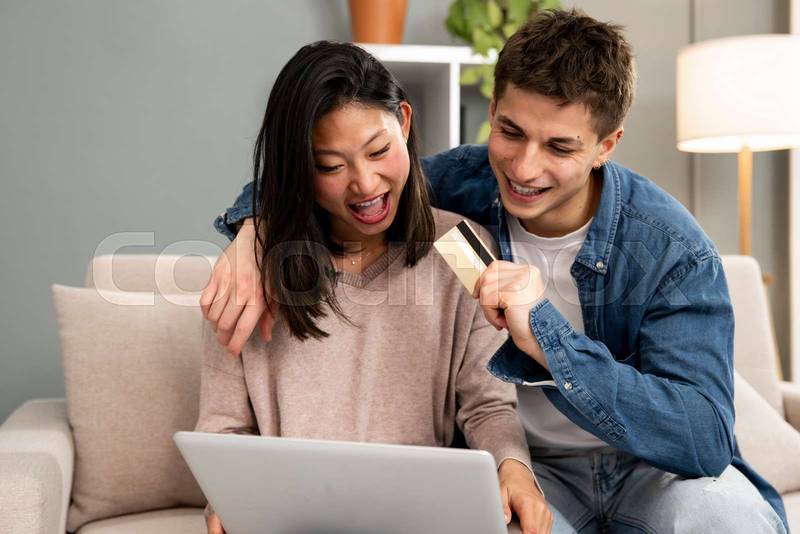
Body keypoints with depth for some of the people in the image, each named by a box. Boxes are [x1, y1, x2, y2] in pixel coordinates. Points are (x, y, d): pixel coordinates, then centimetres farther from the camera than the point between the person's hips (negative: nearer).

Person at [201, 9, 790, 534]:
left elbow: (707, 439, -29)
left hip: (655, 466, 0)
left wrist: (548, 339, -40)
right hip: (524, 461, 1)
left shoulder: (674, 250, -20)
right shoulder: (457, 186, -11)